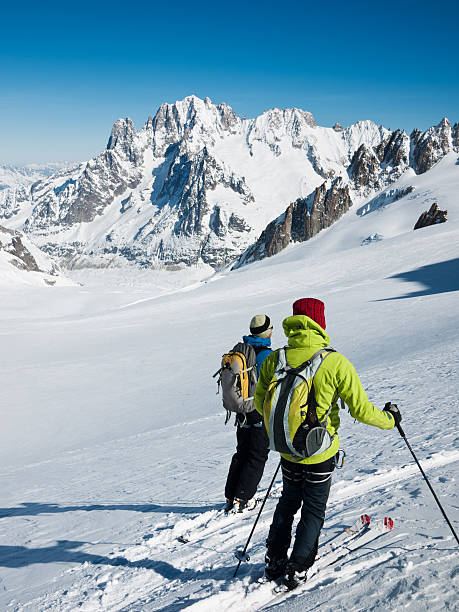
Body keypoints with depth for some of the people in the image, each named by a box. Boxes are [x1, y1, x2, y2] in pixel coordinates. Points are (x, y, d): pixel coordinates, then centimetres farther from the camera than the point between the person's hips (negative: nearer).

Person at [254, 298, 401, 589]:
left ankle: (274, 562, 33)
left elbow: (260, 403, 3)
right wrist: (389, 419, 4)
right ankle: (297, 570, 20)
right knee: (313, 511, 16)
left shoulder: (274, 360, -10)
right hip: (320, 453, -3)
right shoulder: (335, 363, -22)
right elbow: (360, 408, -17)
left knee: (288, 502, 25)